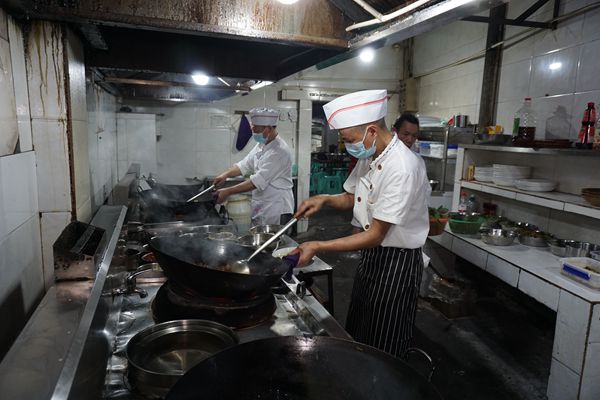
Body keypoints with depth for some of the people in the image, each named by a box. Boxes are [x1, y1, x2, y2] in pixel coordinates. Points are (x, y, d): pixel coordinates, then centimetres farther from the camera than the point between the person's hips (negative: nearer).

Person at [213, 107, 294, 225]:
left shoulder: (279, 151, -21)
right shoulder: (261, 145, 9)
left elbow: (258, 181, -26)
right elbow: (245, 165, 11)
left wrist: (228, 192, -24)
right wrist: (226, 174, -8)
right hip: (260, 209, 8)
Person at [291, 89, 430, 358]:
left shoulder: (402, 168, -28)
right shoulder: (368, 157, 0)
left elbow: (375, 235, -27)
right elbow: (351, 198, 15)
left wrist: (317, 247, -25)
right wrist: (324, 200, -6)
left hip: (397, 262, -8)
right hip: (370, 255, 9)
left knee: (383, 349, 10)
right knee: (356, 336, 23)